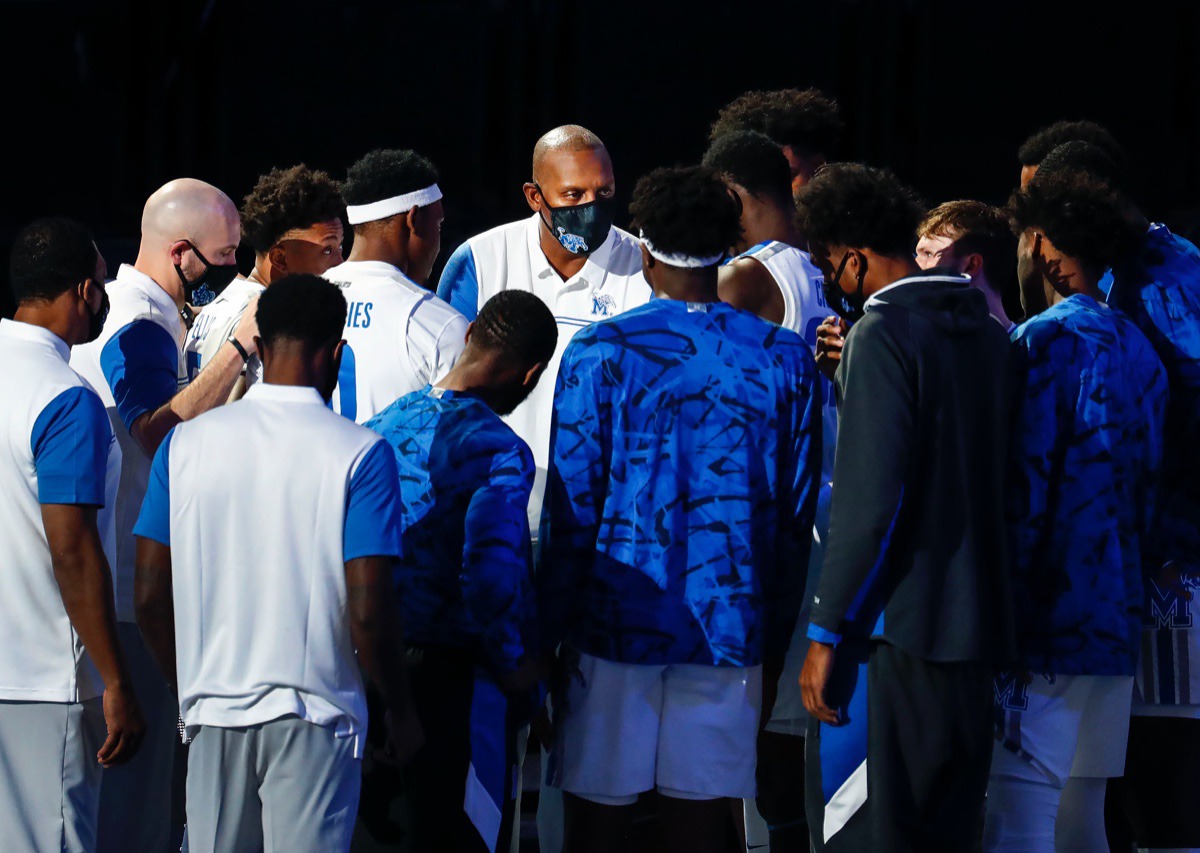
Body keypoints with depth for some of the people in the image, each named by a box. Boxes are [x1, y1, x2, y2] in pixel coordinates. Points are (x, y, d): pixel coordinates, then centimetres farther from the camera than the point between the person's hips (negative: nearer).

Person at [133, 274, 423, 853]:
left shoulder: (185, 444, 2)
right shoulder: (360, 454, -9)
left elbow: (150, 595, 3)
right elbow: (367, 611, -13)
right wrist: (400, 712, 2)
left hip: (212, 711, 3)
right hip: (313, 717, -3)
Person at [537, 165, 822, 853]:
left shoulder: (601, 353, -4)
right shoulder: (786, 359, 4)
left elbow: (573, 512, -4)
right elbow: (796, 519, 8)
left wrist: (548, 639, 3)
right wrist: (775, 648, 16)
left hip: (616, 624, -2)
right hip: (729, 632, 2)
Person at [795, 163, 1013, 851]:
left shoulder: (882, 333, -11)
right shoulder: (987, 330, 13)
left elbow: (869, 500, -18)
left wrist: (827, 634, -13)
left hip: (891, 634, -8)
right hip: (976, 630, 8)